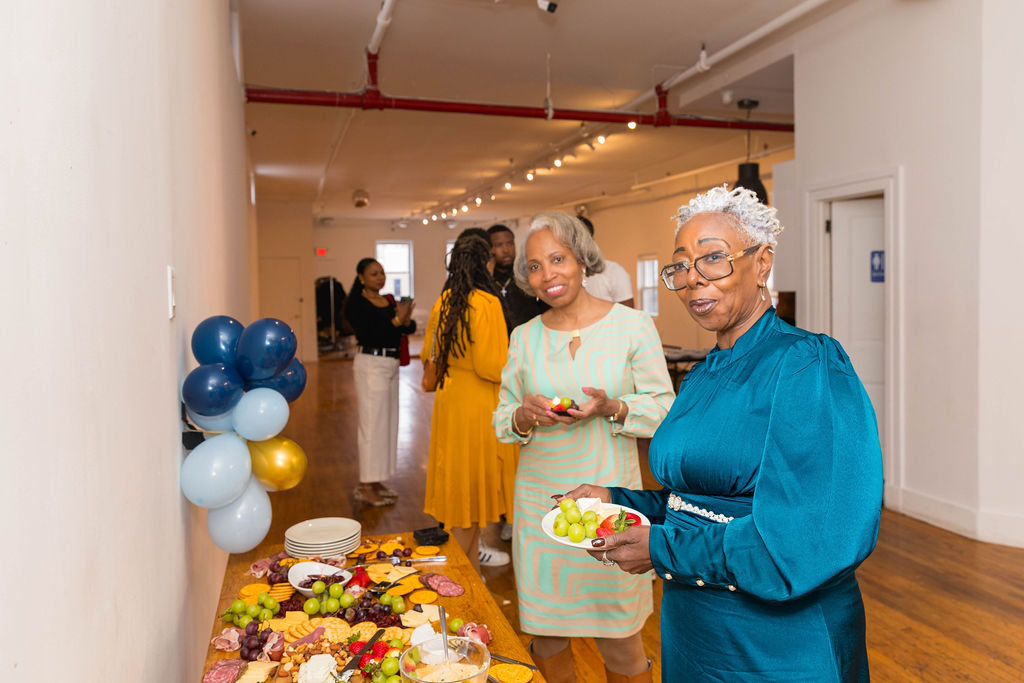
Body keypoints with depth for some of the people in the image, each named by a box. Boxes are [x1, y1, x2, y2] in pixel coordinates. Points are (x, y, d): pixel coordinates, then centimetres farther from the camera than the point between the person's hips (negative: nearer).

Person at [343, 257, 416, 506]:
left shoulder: (389, 301, 12)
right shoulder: (356, 304, -8)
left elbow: (410, 329, 5)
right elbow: (367, 334, -21)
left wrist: (406, 320, -17)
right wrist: (397, 320, -24)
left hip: (391, 364, 8)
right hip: (371, 364, -8)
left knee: (388, 423, 11)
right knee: (373, 423, -6)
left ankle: (376, 482, 21)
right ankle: (366, 487, 3)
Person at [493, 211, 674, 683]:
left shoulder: (632, 326, -4)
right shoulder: (524, 336, 5)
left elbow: (665, 408, -2)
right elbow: (502, 420, 9)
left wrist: (612, 408, -19)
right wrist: (525, 417, -13)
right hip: (539, 500, 3)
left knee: (620, 638, 8)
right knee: (543, 630, 14)